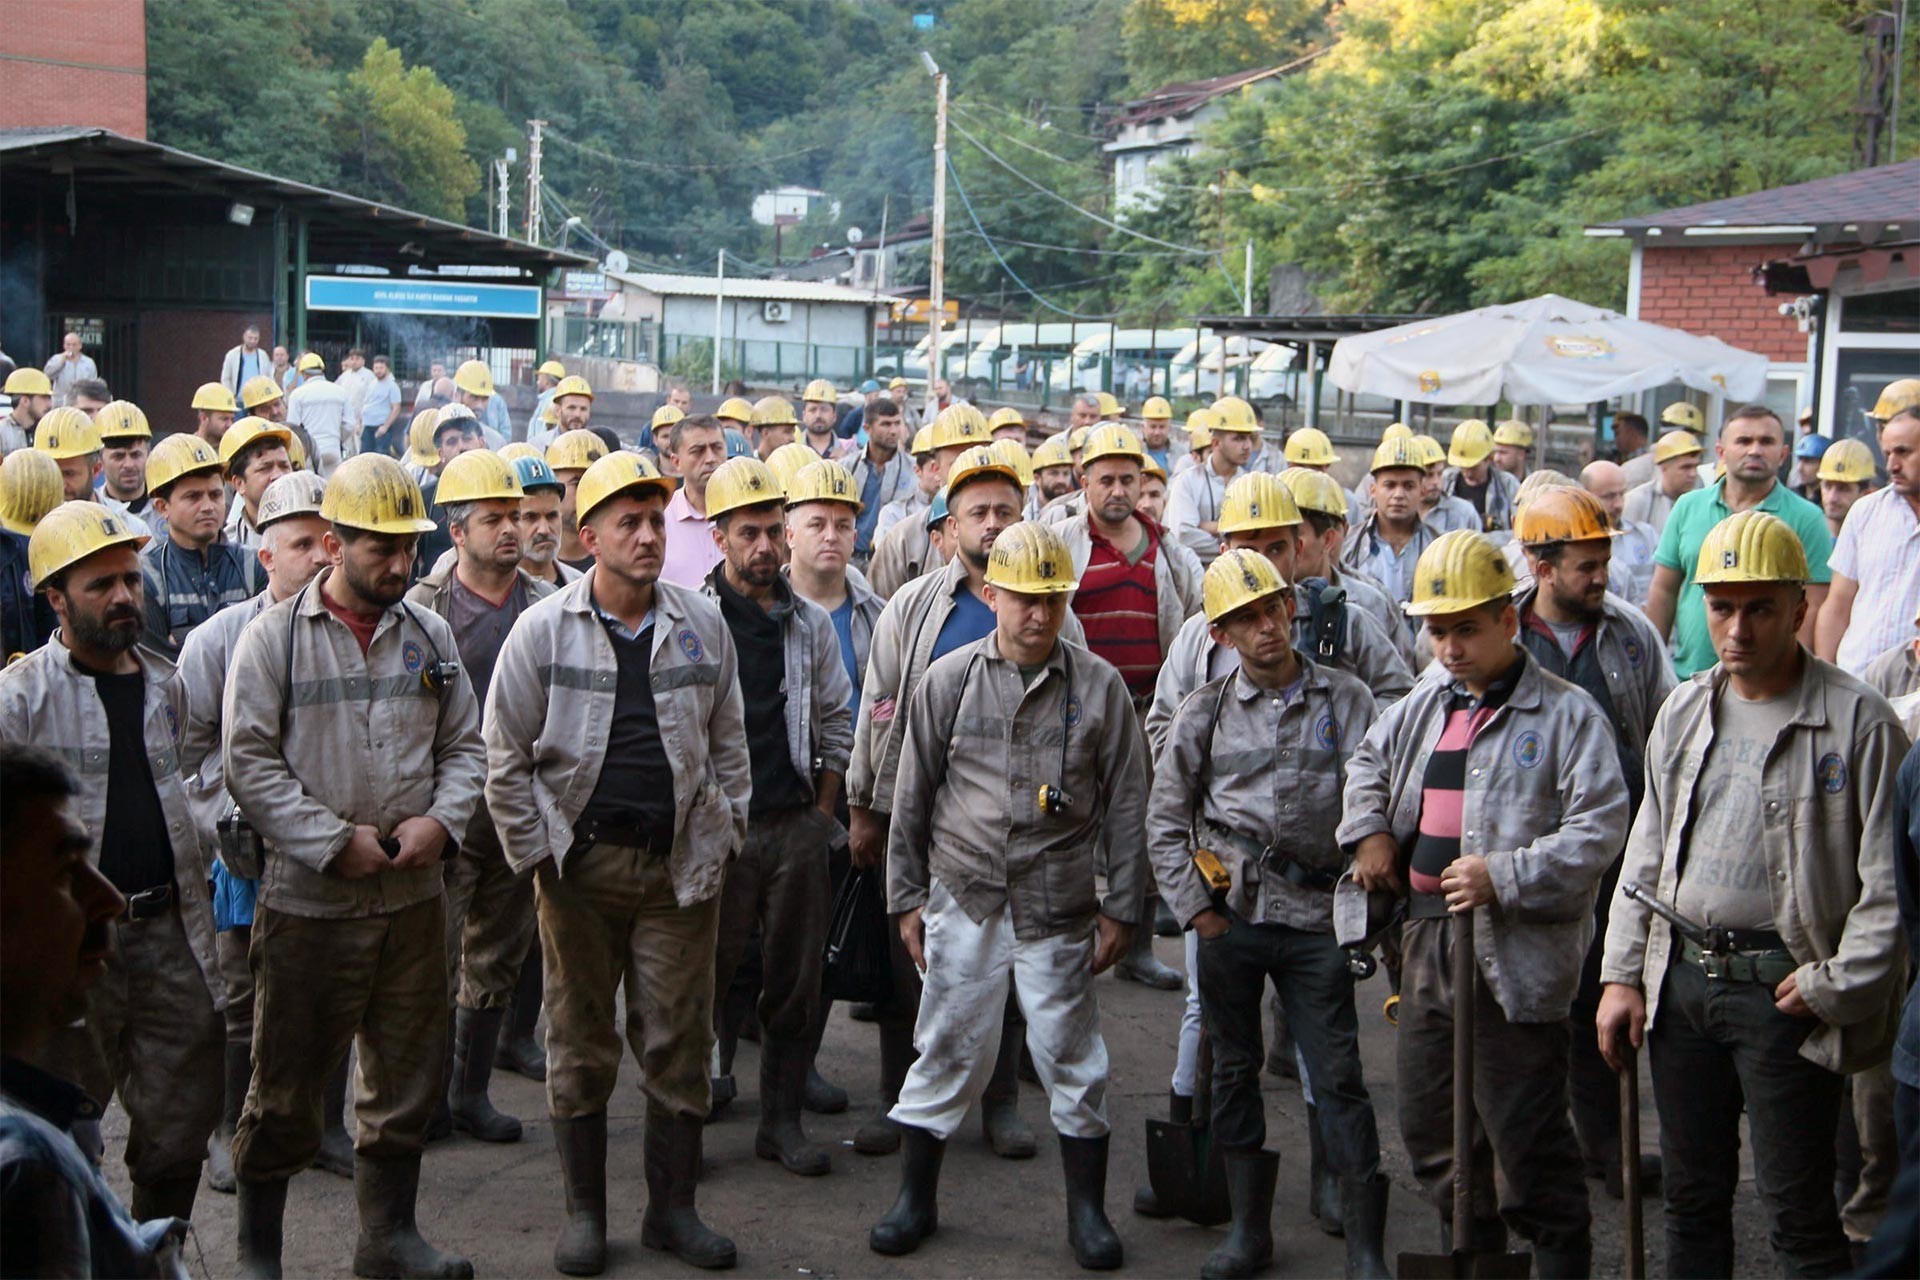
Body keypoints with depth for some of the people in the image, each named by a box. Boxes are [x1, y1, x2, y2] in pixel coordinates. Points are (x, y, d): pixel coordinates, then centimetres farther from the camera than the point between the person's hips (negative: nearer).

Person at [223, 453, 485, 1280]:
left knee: (406, 1074, 12)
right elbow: (249, 761, -9)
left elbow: (464, 744, 12)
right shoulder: (274, 636, -5)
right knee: (287, 1083, 4)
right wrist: (336, 841, -14)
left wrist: (441, 819, -6)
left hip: (415, 896, 4)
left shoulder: (428, 635, 8)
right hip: (307, 900, -4)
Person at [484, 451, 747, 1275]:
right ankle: (584, 1213, 20)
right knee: (580, 1043, 7)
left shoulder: (702, 625, 4)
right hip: (580, 865, -2)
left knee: (679, 1040, 6)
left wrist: (726, 833, 7)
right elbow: (506, 760, 0)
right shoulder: (543, 631, -4)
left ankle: (673, 1208, 20)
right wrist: (535, 855, -3)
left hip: (681, 865, 2)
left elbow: (728, 743, 13)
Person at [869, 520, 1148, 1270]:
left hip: (1059, 906, 0)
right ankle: (915, 1200, 23)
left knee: (1070, 1054, 6)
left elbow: (1126, 805, 3)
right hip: (964, 899, 1)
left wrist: (1121, 908, 1)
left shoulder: (1098, 687, -1)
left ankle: (1088, 1212, 20)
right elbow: (913, 797, 7)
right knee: (949, 1048, 8)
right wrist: (907, 898, 6)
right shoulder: (948, 681, 1)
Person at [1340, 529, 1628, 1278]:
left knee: (1525, 1131, -3)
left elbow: (1599, 828, -16)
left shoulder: (1565, 715, -10)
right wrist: (1369, 831, 14)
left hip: (1516, 955, -7)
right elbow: (1369, 762, 31)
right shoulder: (1425, 705, 12)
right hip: (1427, 941, 7)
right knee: (1428, 1121, 17)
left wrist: (1505, 876, -23)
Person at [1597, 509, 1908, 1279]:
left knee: (1799, 1216, -1)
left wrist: (1836, 986, -13)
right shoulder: (1684, 712, 10)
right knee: (1692, 1195, 16)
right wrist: (1621, 975, 10)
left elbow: (1889, 882, -10)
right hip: (1682, 981, 6)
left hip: (1783, 990, -6)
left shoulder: (1857, 720, -9)